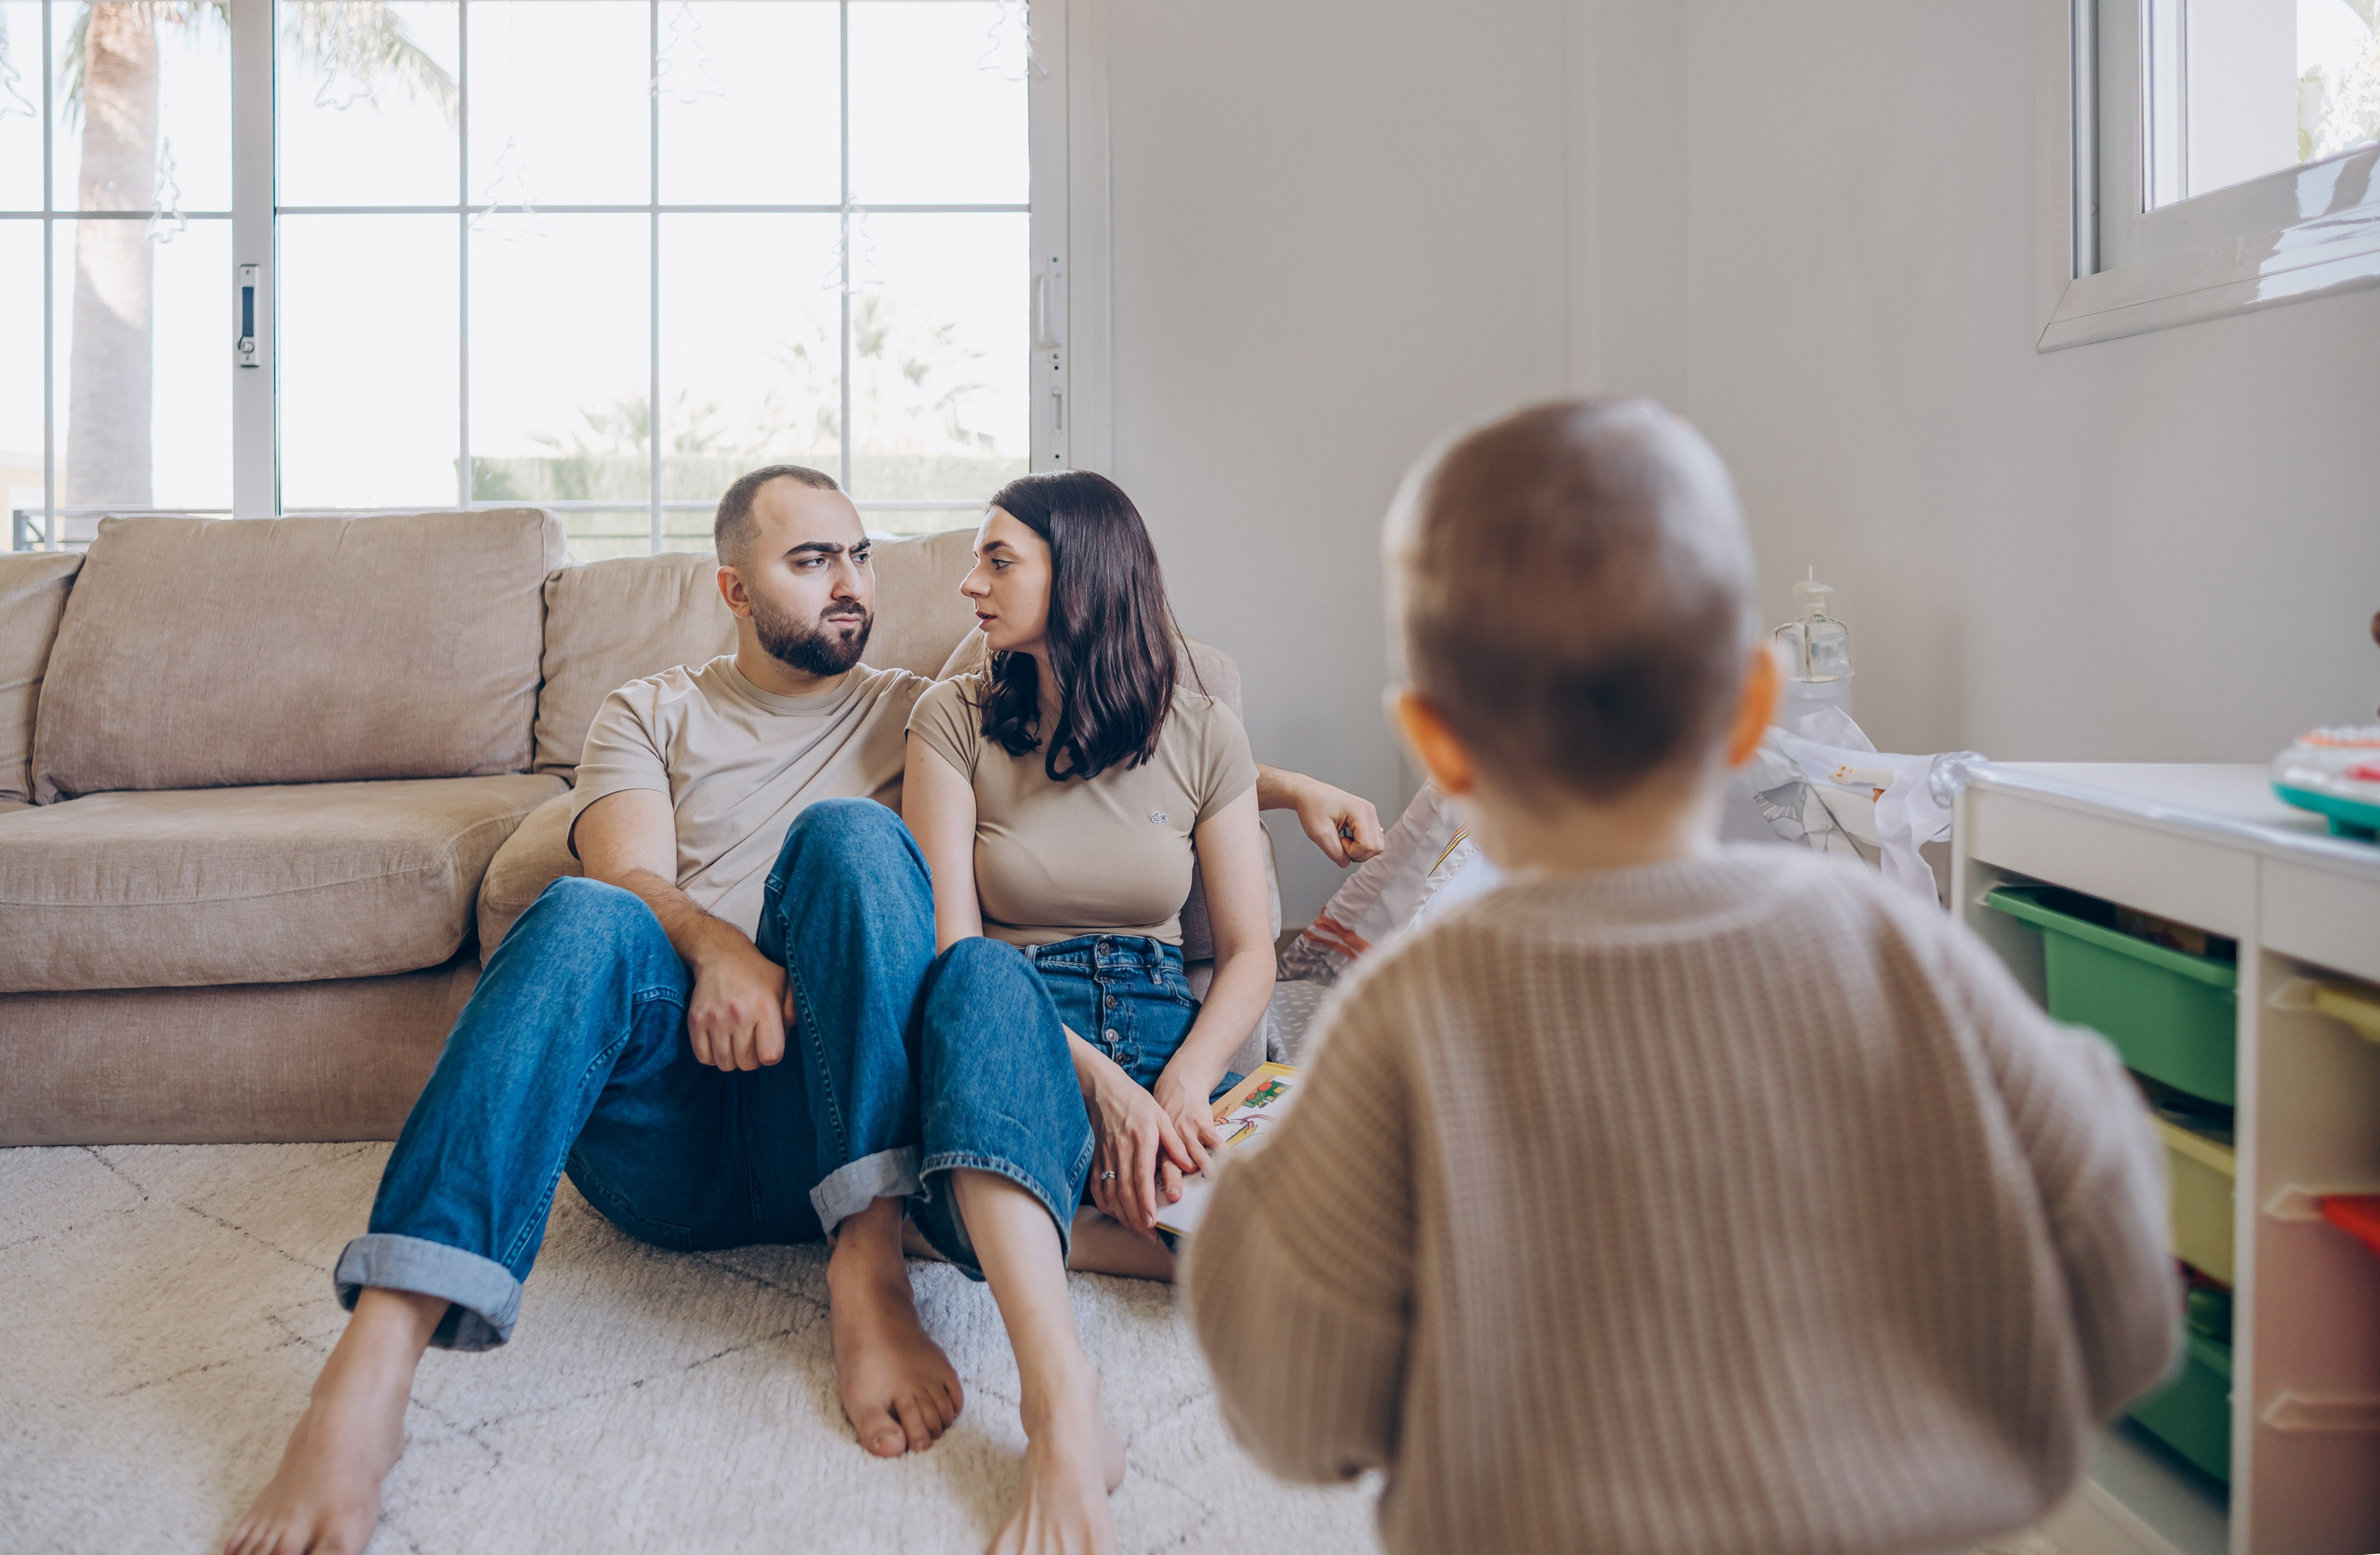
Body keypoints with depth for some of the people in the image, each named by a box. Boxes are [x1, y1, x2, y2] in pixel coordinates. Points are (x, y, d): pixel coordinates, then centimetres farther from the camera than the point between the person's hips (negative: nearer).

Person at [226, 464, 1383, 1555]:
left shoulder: (914, 712, 23)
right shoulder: (650, 714, 20)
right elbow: (632, 874, 1)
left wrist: (1285, 787, 6)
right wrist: (718, 946, -22)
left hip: (834, 1139, 0)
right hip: (669, 1131, 0)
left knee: (848, 834, -25)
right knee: (586, 919, -31)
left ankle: (869, 1267, -32)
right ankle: (374, 1363, -42)